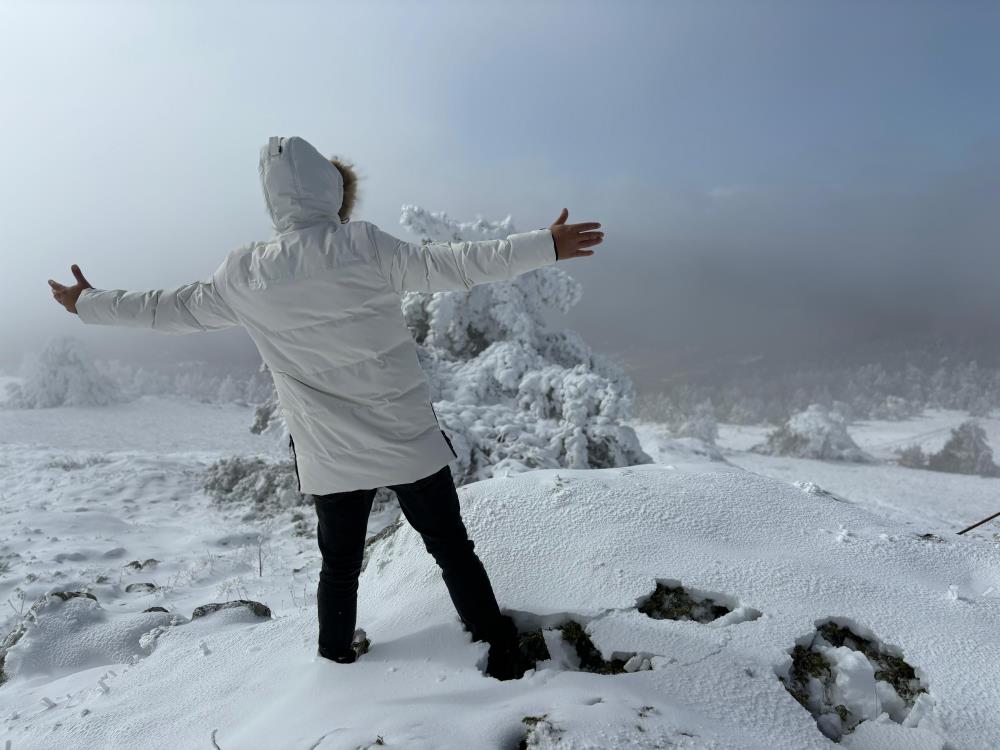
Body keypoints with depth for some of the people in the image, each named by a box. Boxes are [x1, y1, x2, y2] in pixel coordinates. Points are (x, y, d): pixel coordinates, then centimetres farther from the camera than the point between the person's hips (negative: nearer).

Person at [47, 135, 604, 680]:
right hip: (408, 441, -2)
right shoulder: (365, 246, -13)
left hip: (328, 457, 3)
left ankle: (337, 659, 41)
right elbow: (454, 265, -14)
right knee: (452, 548, 12)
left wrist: (88, 303, 29)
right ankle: (500, 651, 24)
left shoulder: (243, 275, -2)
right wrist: (546, 245, -7)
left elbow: (170, 309, 11)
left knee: (340, 565, 24)